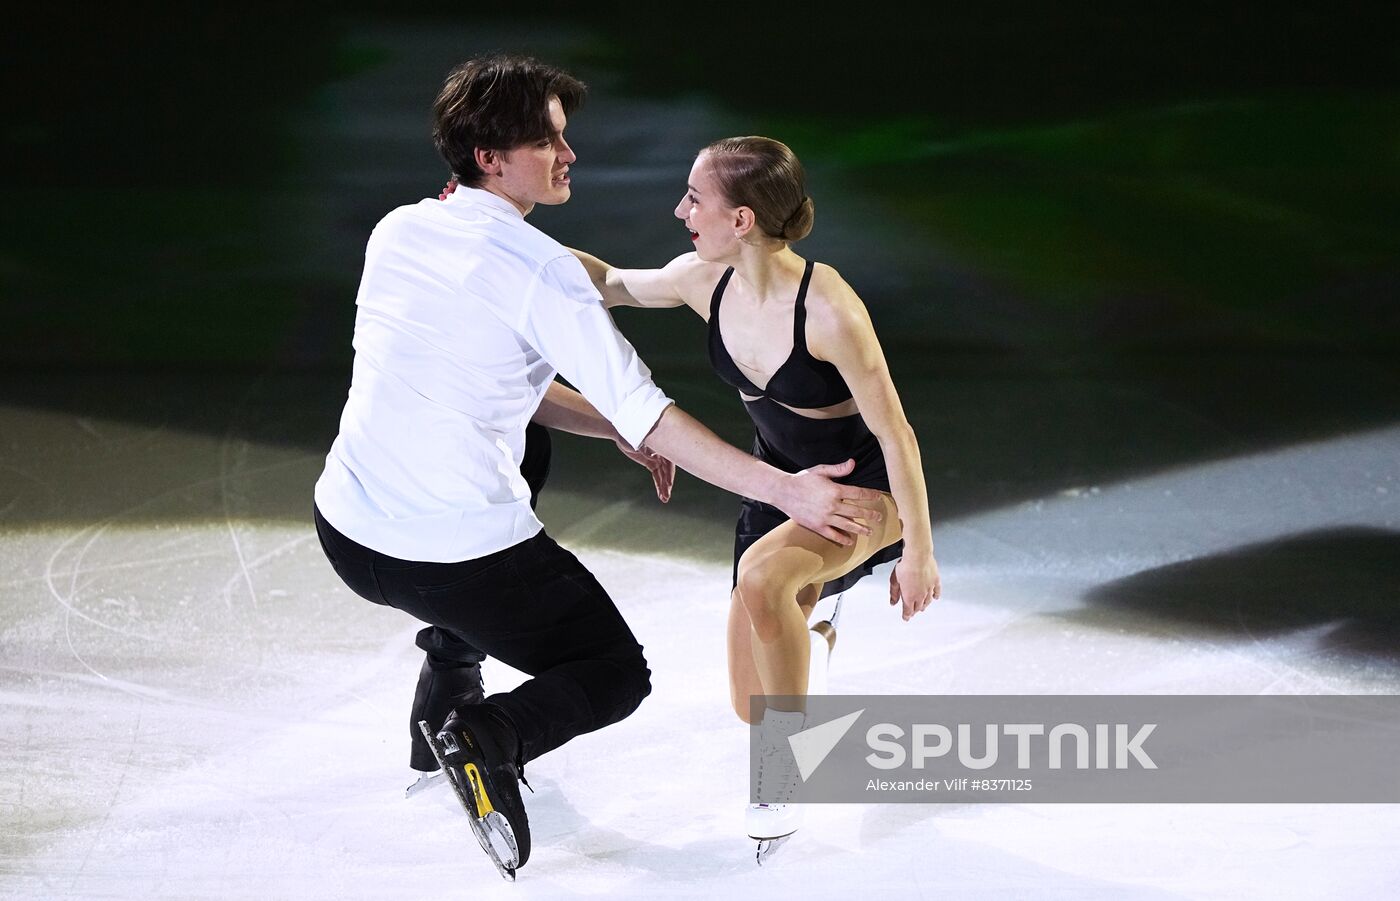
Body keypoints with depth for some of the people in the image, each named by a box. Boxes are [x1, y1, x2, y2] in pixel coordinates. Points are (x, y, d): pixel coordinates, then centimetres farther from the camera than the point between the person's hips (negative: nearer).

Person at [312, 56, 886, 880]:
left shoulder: (398, 232, 7)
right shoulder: (541, 271, -14)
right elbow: (647, 413, -15)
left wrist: (612, 427, 16)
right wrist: (785, 490, -13)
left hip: (347, 534, 6)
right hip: (462, 556, -6)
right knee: (617, 676, 17)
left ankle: (443, 716, 32)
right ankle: (496, 737, -15)